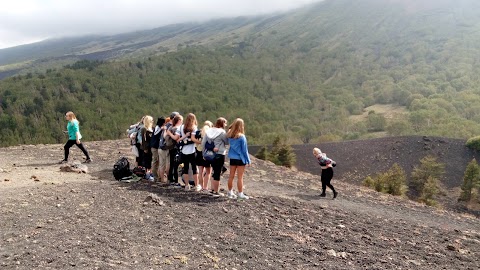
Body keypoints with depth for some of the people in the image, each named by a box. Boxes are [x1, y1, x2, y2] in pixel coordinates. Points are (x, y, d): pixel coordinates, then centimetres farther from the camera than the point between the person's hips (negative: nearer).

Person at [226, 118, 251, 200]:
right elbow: (244, 150, -11)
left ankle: (230, 192, 24)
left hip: (232, 158, 5)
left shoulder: (229, 136, -3)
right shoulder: (242, 137, -16)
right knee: (240, 177, 2)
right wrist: (248, 160, -1)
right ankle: (240, 194, 7)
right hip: (240, 159, -5)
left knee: (231, 176, 14)